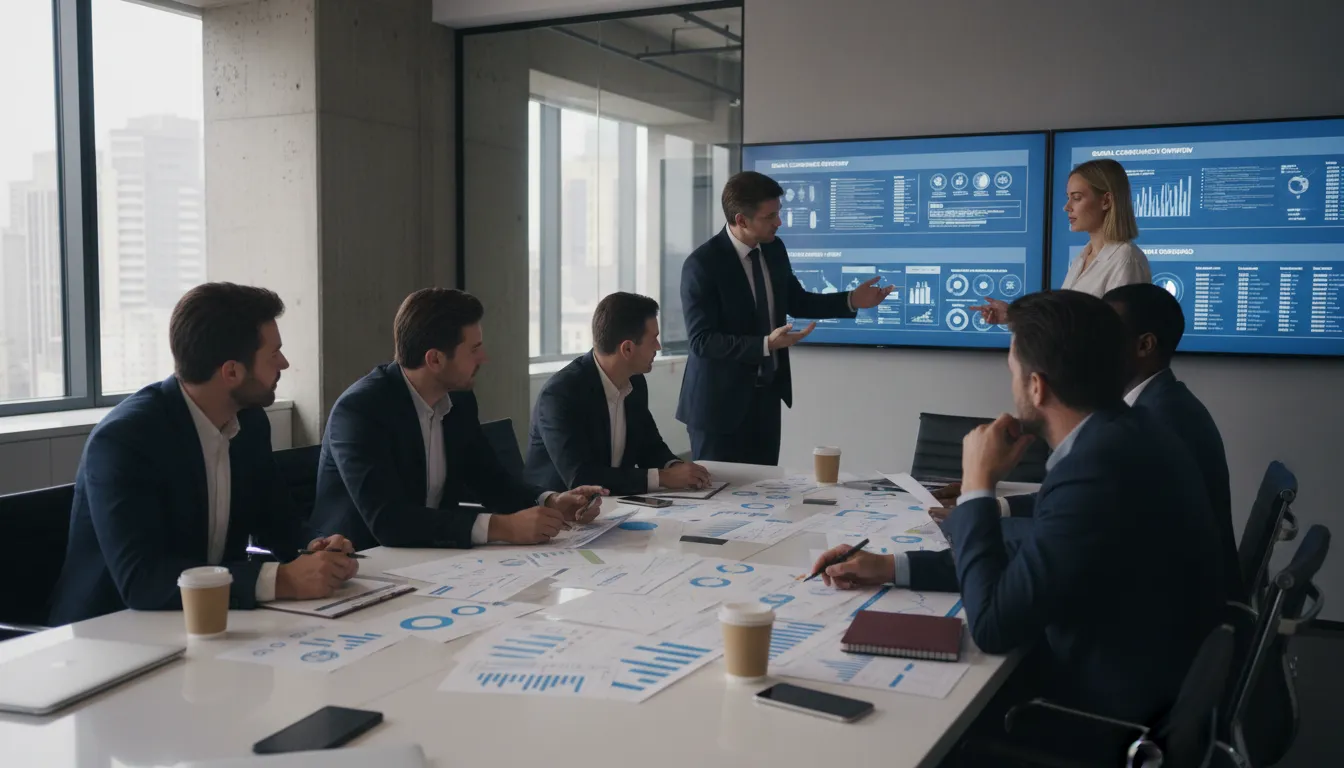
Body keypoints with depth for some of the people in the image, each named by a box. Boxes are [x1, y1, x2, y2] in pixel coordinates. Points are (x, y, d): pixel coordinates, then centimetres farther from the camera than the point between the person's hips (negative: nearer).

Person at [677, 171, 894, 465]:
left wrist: (850, 301, 3)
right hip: (721, 401, -6)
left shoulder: (774, 249, 2)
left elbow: (795, 301, 16)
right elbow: (702, 340, -22)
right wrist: (765, 344, -31)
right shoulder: (702, 264, -19)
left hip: (766, 395, 7)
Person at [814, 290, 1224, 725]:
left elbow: (992, 625, -23)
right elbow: (1028, 558, 9)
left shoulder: (1096, 470, -30)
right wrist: (892, 567, 6)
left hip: (1107, 714, -7)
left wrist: (976, 485, -13)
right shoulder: (1116, 437, -1)